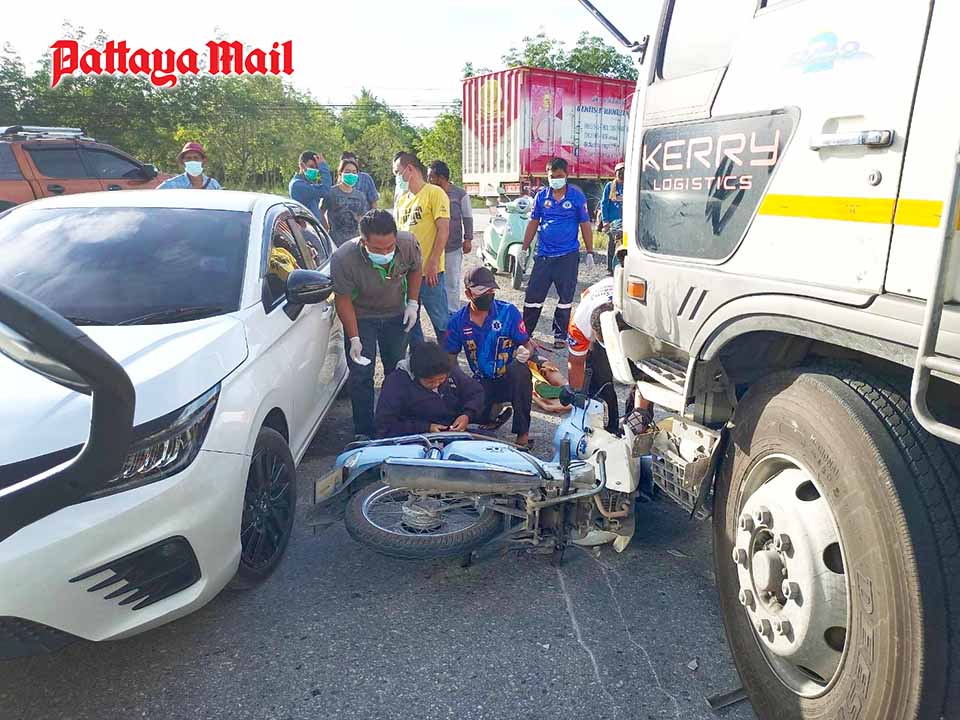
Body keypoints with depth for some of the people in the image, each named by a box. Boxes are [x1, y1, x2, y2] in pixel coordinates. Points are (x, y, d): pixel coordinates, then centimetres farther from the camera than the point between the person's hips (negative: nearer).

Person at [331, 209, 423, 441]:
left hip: (395, 314, 3)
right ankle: (363, 433, 5)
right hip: (360, 317, -3)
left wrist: (412, 303, -8)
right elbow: (343, 299, -22)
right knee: (361, 375, -7)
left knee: (396, 369, 12)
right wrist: (354, 339, -22)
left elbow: (415, 269, -1)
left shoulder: (408, 243, -25)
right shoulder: (343, 257, -33)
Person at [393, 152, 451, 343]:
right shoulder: (401, 199, 16)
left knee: (441, 321, -1)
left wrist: (433, 263, -18)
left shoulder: (434, 193, -5)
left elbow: (444, 230, -12)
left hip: (429, 272, -7)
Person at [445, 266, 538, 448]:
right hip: (483, 383, 2)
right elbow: (450, 356, 7)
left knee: (518, 369, -38)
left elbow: (528, 345, -7)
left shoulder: (508, 312, -9)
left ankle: (523, 432, -21)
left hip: (510, 380, -2)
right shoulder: (458, 320, -1)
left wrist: (526, 352, -32)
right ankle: (496, 408, 14)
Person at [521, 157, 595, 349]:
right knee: (533, 296, 2)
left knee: (565, 298, 5)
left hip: (568, 256, -2)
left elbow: (585, 224, 2)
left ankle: (560, 336, 17)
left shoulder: (577, 195, -1)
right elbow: (533, 223, 12)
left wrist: (590, 252, 0)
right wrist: (524, 249, 9)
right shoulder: (541, 196, 6)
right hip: (543, 254, 2)